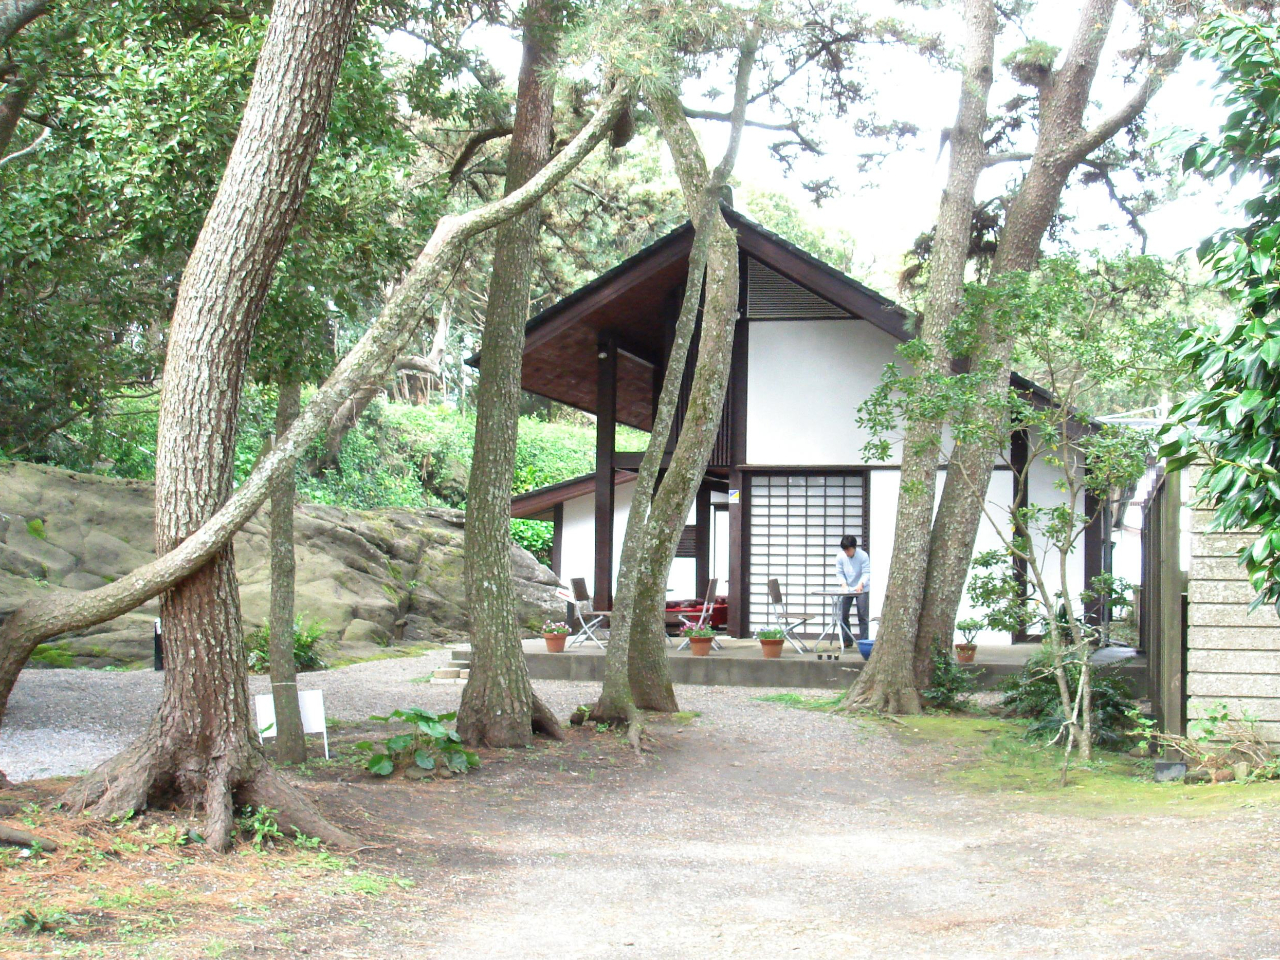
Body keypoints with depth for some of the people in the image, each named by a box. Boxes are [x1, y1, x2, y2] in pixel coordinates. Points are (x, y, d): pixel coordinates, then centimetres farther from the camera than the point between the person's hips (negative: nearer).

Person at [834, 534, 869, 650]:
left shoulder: (863, 556, -18)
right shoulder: (840, 556, -9)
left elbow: (867, 573, -19)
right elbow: (839, 572, -3)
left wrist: (861, 584, -36)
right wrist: (844, 583, -20)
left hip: (862, 589, -3)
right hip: (847, 588, 4)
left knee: (863, 616, -4)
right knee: (843, 615, 1)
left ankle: (864, 641, 0)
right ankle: (847, 640, 10)